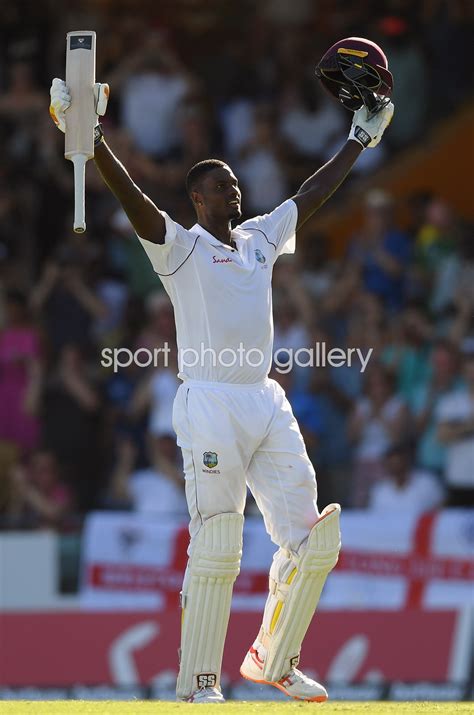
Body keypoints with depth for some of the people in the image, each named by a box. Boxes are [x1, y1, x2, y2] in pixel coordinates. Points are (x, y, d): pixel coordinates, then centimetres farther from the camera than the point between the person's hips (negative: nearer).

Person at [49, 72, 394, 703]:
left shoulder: (260, 238, 18)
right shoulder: (179, 247, 0)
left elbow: (312, 194, 29)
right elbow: (133, 198, -14)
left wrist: (360, 140, 34)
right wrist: (93, 141, -28)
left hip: (267, 403, 7)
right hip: (210, 407, -6)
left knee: (311, 540, 3)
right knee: (216, 551, -9)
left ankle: (273, 661, 19)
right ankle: (197, 684, -2)